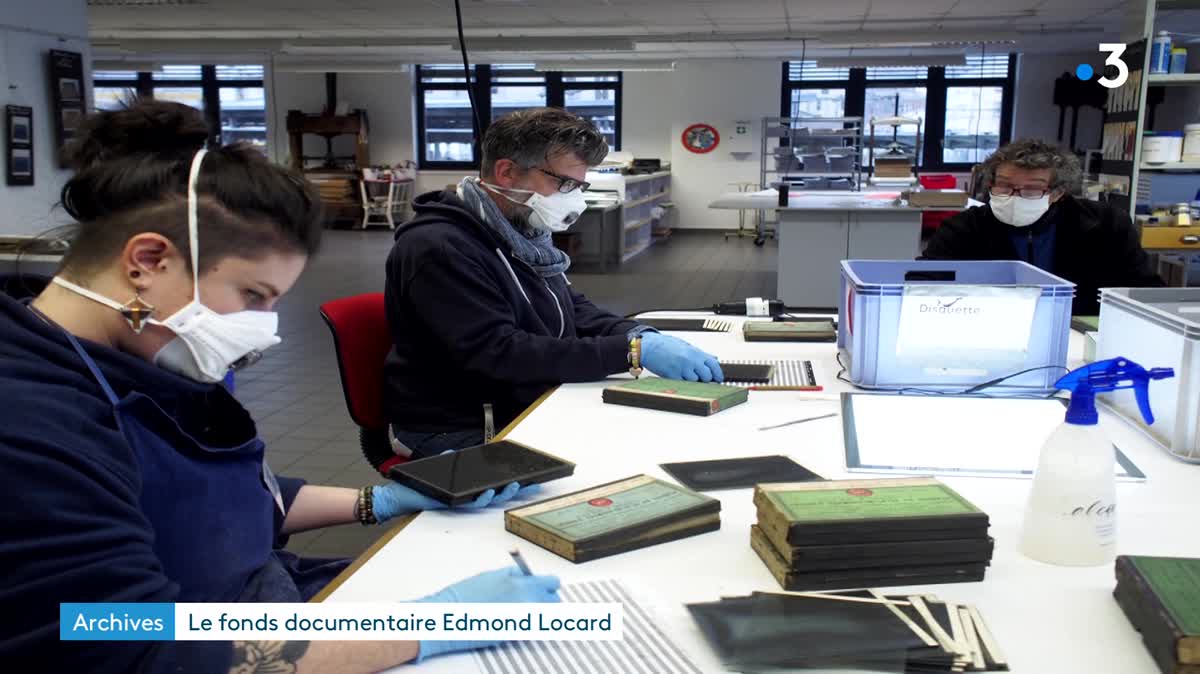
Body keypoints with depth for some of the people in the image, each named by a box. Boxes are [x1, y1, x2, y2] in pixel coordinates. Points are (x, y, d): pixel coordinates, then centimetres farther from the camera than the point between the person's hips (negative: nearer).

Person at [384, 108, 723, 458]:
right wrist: (632, 351, -29)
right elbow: (499, 354, -28)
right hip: (464, 438, -9)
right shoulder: (438, 249, -21)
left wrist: (640, 336, -7)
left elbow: (573, 309, 15)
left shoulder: (524, 235, 10)